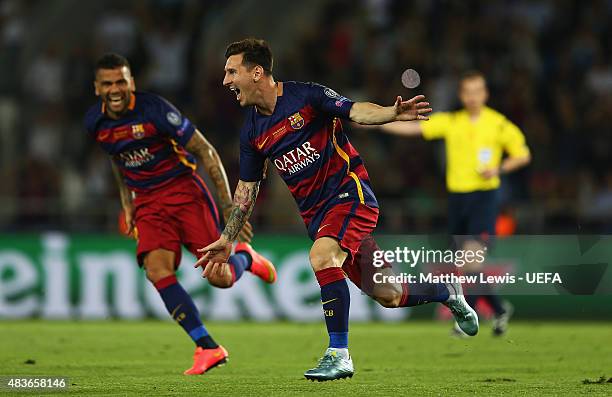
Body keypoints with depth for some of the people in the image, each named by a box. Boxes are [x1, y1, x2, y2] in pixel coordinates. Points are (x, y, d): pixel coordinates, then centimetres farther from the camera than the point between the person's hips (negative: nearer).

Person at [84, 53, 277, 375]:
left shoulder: (154, 110, -18)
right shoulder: (95, 122, -2)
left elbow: (206, 152, -13)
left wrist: (228, 204, -14)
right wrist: (127, 203, 21)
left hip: (183, 189, -4)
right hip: (148, 202, 4)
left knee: (220, 278, -11)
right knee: (157, 270, -22)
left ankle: (245, 257, 28)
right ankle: (208, 348, -16)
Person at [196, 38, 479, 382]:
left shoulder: (305, 96, -10)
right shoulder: (252, 133, 7)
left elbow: (357, 111, -19)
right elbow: (247, 188, 17)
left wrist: (392, 113, -39)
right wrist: (227, 239, 16)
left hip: (350, 191, -6)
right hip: (316, 213, 6)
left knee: (322, 258, -31)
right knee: (388, 296, 7)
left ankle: (339, 354, -23)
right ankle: (448, 292, 36)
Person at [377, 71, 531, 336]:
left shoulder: (498, 124, -1)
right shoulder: (450, 122, 7)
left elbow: (523, 155, 5)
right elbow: (413, 128, 1)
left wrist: (499, 169, -12)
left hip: (484, 194, -4)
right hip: (457, 195, 4)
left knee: (473, 253, -18)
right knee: (469, 261, 7)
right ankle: (499, 309, 24)